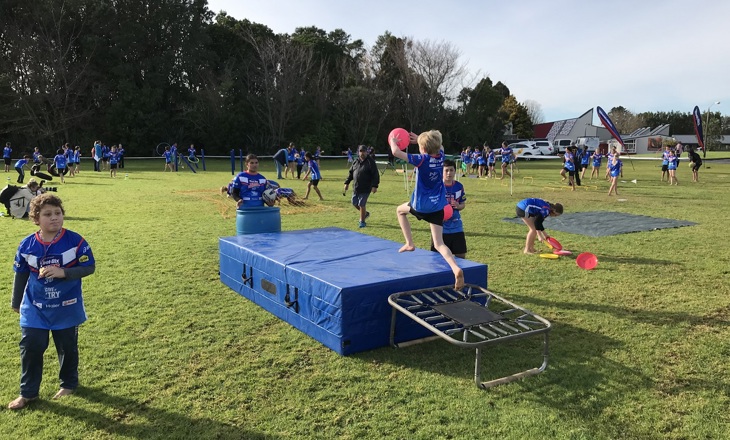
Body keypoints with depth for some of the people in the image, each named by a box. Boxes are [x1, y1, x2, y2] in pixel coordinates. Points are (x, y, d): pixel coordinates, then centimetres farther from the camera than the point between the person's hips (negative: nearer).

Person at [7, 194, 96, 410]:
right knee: (30, 348, 4)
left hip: (66, 308, -1)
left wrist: (63, 272, -27)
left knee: (67, 348, 13)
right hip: (34, 308, 2)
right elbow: (20, 274, 5)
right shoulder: (27, 245, -8)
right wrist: (16, 302, 15)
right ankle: (28, 392, 23)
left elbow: (89, 267, -12)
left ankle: (69, 384, 36)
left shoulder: (75, 241, -16)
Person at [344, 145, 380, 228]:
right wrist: (347, 183, 11)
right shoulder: (355, 162, 8)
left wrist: (374, 186, -20)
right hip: (356, 187, 6)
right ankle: (365, 213, 37)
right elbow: (350, 173, 17)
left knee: (362, 204, -4)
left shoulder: (370, 162, -10)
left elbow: (376, 175, -12)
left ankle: (362, 221, 12)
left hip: (365, 188, -6)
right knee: (355, 203, 13)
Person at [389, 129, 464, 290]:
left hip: (421, 206, -5)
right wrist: (420, 138, 25)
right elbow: (439, 145, 28)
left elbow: (396, 152, -19)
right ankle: (456, 269, -22)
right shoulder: (440, 156, 1)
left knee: (400, 210, 29)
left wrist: (393, 141, 3)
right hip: (438, 206, 5)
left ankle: (409, 244, 22)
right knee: (439, 243, 2)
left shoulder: (422, 159, -17)